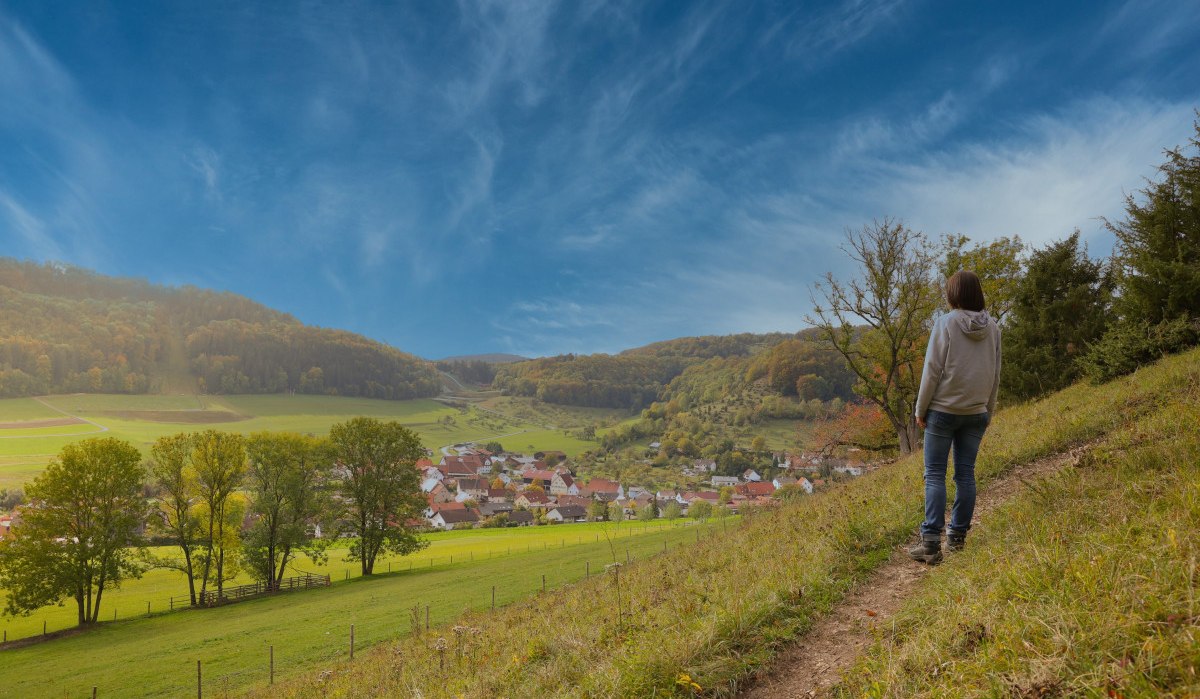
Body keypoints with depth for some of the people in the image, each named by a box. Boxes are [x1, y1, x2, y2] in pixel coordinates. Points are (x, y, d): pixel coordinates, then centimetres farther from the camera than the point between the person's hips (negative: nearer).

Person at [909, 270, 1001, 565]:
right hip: (976, 413, 5)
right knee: (965, 474, 11)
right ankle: (957, 536, 19)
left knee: (934, 475, 0)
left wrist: (921, 409, -3)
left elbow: (933, 370, -12)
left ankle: (931, 543, -4)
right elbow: (995, 375, 10)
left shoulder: (945, 323, -12)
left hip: (943, 410, -4)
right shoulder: (992, 328, 3)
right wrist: (988, 411, 20)